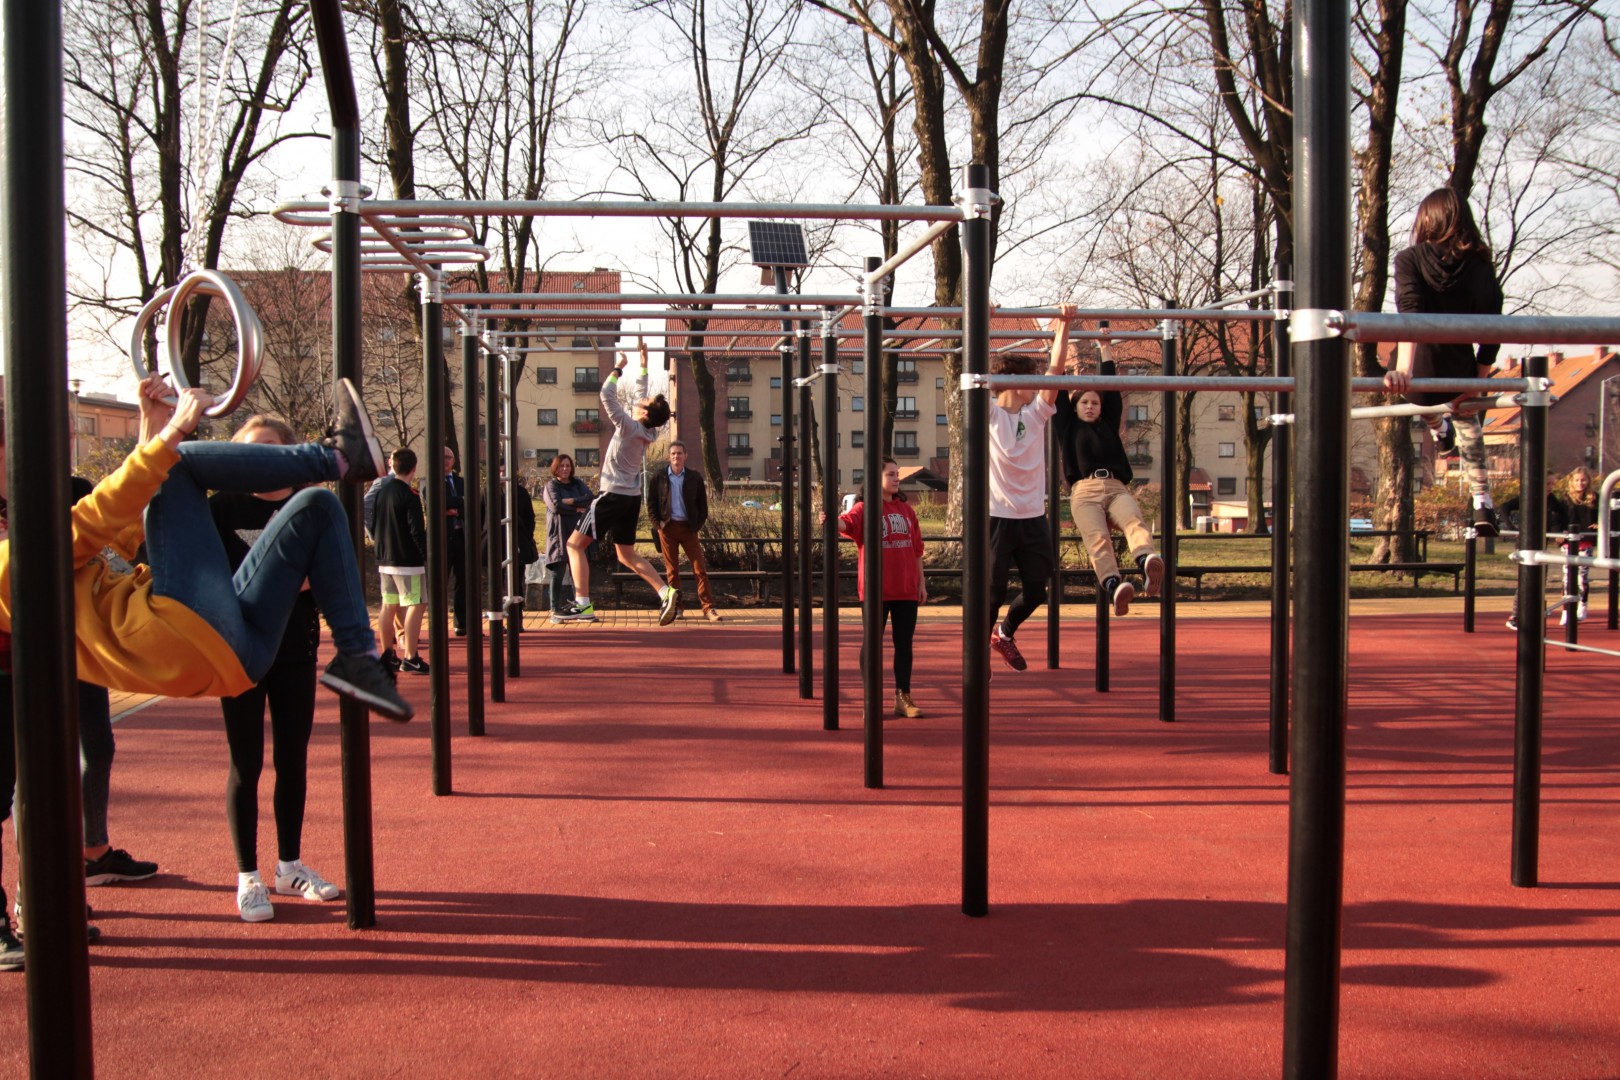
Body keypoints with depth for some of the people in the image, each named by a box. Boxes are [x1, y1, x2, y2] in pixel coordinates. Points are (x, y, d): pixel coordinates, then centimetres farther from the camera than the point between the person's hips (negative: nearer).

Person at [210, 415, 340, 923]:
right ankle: (248, 877, 12)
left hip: (296, 650, 3)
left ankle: (290, 866, 25)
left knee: (293, 760, 11)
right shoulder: (224, 506, -4)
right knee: (247, 764, 3)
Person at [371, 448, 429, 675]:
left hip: (385, 559, 8)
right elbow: (417, 531, -16)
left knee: (389, 606, 13)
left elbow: (373, 526, 14)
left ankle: (387, 655, 20)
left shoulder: (381, 492, 9)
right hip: (408, 560, -8)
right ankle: (410, 658, -11)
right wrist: (428, 556, -11)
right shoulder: (410, 495, -13)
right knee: (414, 605, -6)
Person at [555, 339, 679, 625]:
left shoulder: (629, 427, -16)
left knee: (575, 544, -2)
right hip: (632, 497, 8)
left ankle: (583, 604, -10)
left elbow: (607, 395, -20)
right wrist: (643, 359, 18)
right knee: (626, 554, 15)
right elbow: (639, 390, 17)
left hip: (614, 496, -8)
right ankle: (665, 593, 1)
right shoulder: (648, 429, 4)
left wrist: (619, 366, -9)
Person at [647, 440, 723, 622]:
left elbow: (702, 504, 8)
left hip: (689, 528, 0)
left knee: (700, 569, -5)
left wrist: (698, 525, 0)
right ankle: (676, 608, 11)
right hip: (667, 528, 0)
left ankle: (708, 609, -5)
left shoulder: (695, 477, 4)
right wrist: (658, 525, -4)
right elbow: (651, 504, 6)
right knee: (672, 570, 4)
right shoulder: (658, 478, 3)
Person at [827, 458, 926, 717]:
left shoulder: (906, 509, 13)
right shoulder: (864, 508, -3)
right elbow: (848, 522, -25)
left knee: (904, 643, 8)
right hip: (876, 589, -5)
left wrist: (921, 583, 13)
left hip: (906, 589, 5)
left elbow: (916, 549, 16)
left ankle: (903, 697, 17)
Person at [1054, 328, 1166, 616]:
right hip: (1084, 490, -2)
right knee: (1097, 538, -29)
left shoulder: (1109, 425, 32)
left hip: (1117, 488, 2)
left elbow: (1112, 391, 32)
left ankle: (1148, 563, -61)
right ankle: (1113, 585, -55)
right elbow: (1060, 397, 23)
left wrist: (1106, 354, 39)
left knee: (1134, 522, -32)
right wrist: (1068, 370, 36)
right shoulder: (1068, 427, 27)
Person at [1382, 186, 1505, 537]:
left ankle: (1439, 431, 66)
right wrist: (1478, 381, 9)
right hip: (1460, 377, 2)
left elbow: (1410, 313, -25)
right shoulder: (1481, 266, -2)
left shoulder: (1410, 259, -9)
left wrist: (1404, 370, -36)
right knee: (1467, 420, 33)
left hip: (1418, 378, -2)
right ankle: (1482, 501, 25)